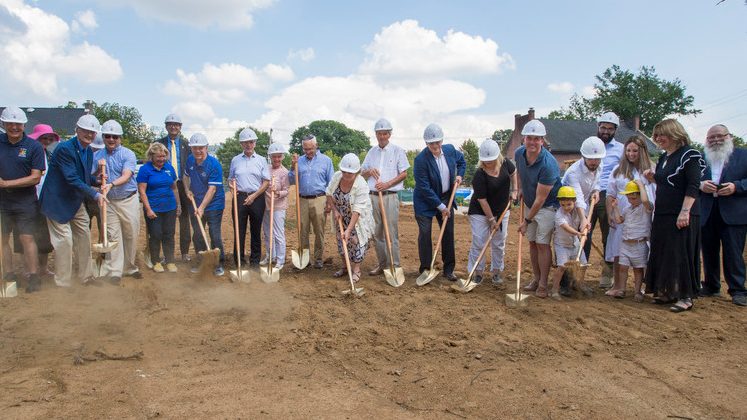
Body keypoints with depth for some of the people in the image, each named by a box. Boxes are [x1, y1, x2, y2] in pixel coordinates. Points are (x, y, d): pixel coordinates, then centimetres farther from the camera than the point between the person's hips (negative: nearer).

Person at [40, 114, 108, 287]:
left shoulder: (89, 152, 5)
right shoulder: (64, 148, -21)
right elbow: (72, 179, -26)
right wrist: (95, 194, -28)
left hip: (76, 201, 9)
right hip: (58, 200, -9)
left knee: (84, 237, 14)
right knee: (64, 240, -7)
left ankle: (86, 276, 27)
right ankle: (63, 284, 6)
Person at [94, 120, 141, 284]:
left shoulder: (128, 154, -4)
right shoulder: (97, 156, 7)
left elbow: (126, 176, -18)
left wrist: (112, 184, -35)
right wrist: (99, 169, -14)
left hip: (129, 200, -1)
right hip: (108, 201, 2)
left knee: (131, 235, 5)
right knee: (113, 236, -3)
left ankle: (129, 268, 21)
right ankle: (114, 271, 1)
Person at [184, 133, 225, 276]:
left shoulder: (214, 164, -18)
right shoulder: (190, 160, 2)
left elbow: (212, 189, -22)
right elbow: (186, 175, 21)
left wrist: (202, 208, -27)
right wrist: (188, 189, 3)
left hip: (213, 206, -6)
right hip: (196, 205, 6)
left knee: (215, 236, -4)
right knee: (197, 236, 12)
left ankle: (219, 264, 10)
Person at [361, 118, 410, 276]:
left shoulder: (397, 151, 0)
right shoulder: (372, 152, 14)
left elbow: (404, 174, -3)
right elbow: (362, 174, 18)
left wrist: (387, 184, -14)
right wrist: (369, 171, -5)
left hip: (390, 196, -5)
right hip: (373, 196, 5)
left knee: (391, 233, -6)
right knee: (377, 233, 9)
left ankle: (394, 266, -1)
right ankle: (382, 264, 19)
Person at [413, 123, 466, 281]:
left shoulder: (450, 150, -6)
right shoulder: (421, 159, -22)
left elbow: (462, 160, 19)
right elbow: (424, 188, -22)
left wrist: (459, 175, 1)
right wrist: (440, 206, -19)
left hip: (446, 198, 5)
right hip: (425, 202, -5)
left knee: (448, 233, 6)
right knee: (425, 234, -3)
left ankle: (449, 269, 16)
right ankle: (425, 268, 11)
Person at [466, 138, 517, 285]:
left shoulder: (505, 163, -13)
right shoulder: (479, 175, -26)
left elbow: (513, 173, 13)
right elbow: (482, 200, -21)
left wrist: (514, 190, 3)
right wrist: (491, 219, -17)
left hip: (501, 211, 5)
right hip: (480, 213, -5)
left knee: (499, 244, 10)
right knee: (478, 243, -3)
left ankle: (496, 272, 22)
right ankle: (477, 272, 11)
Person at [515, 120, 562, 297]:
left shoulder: (548, 164, -31)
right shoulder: (519, 153, -11)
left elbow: (541, 198, -26)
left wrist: (527, 221, -20)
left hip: (548, 206, -7)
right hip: (530, 204, 7)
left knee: (542, 244, -8)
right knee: (532, 242, 11)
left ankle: (543, 284, 2)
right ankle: (536, 278, 22)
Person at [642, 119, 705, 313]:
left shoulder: (689, 155, -10)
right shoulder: (663, 157, 14)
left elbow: (693, 186, -16)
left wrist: (685, 211, -23)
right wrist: (652, 177, 4)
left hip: (682, 215, -8)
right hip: (663, 214, 8)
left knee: (682, 255, -3)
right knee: (662, 253, 10)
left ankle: (686, 296, 5)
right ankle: (668, 292, 20)